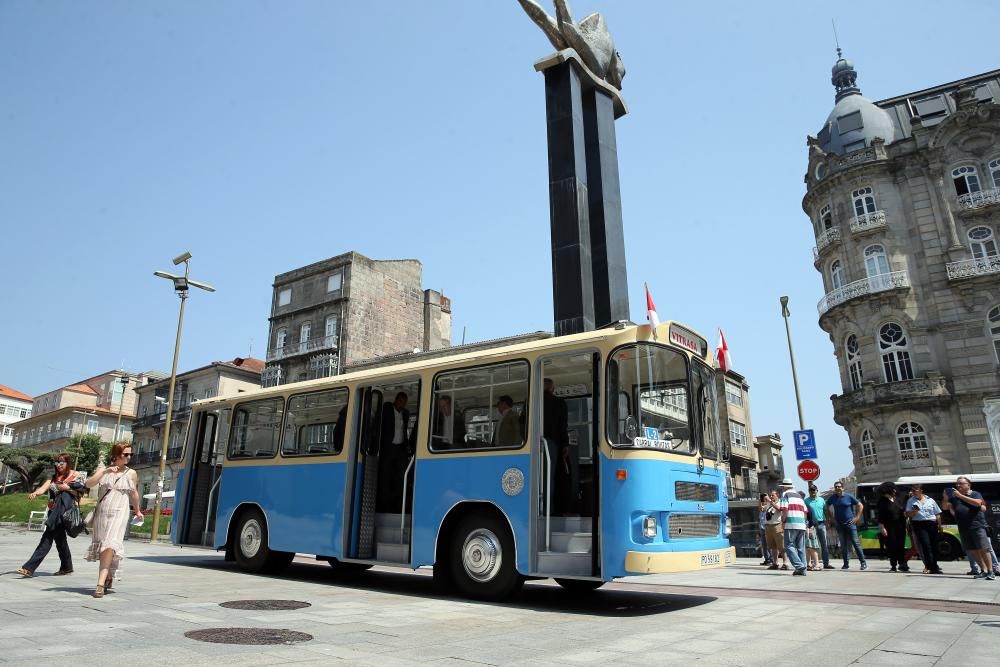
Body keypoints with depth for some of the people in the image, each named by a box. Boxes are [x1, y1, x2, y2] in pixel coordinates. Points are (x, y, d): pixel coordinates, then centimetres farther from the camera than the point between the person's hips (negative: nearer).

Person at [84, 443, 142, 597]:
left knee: (110, 546, -18)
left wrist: (137, 511, 28)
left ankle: (101, 584, -21)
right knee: (102, 548, 12)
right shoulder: (103, 470, 7)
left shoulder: (131, 473, 6)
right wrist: (104, 471, -20)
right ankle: (108, 577, 33)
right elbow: (88, 484, -9)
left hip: (119, 514, -2)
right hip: (101, 513, 2)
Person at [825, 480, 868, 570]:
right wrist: (832, 518, 12)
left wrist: (857, 517, -4)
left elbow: (860, 505, 1)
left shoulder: (849, 497, -4)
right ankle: (846, 564, 12)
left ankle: (863, 562, 1)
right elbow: (827, 507, 20)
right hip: (839, 525, 3)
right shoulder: (833, 498, 5)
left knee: (856, 543, -6)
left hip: (850, 523, -3)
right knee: (844, 545, 6)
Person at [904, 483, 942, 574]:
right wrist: (914, 511, -18)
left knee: (934, 545, 7)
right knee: (925, 545, -11)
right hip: (919, 525, -2)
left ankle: (933, 566, 20)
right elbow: (908, 515, 2)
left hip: (932, 524, 2)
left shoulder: (930, 500, 9)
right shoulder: (911, 501, 5)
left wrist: (939, 525, 2)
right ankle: (933, 567, -12)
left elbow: (937, 514, 12)